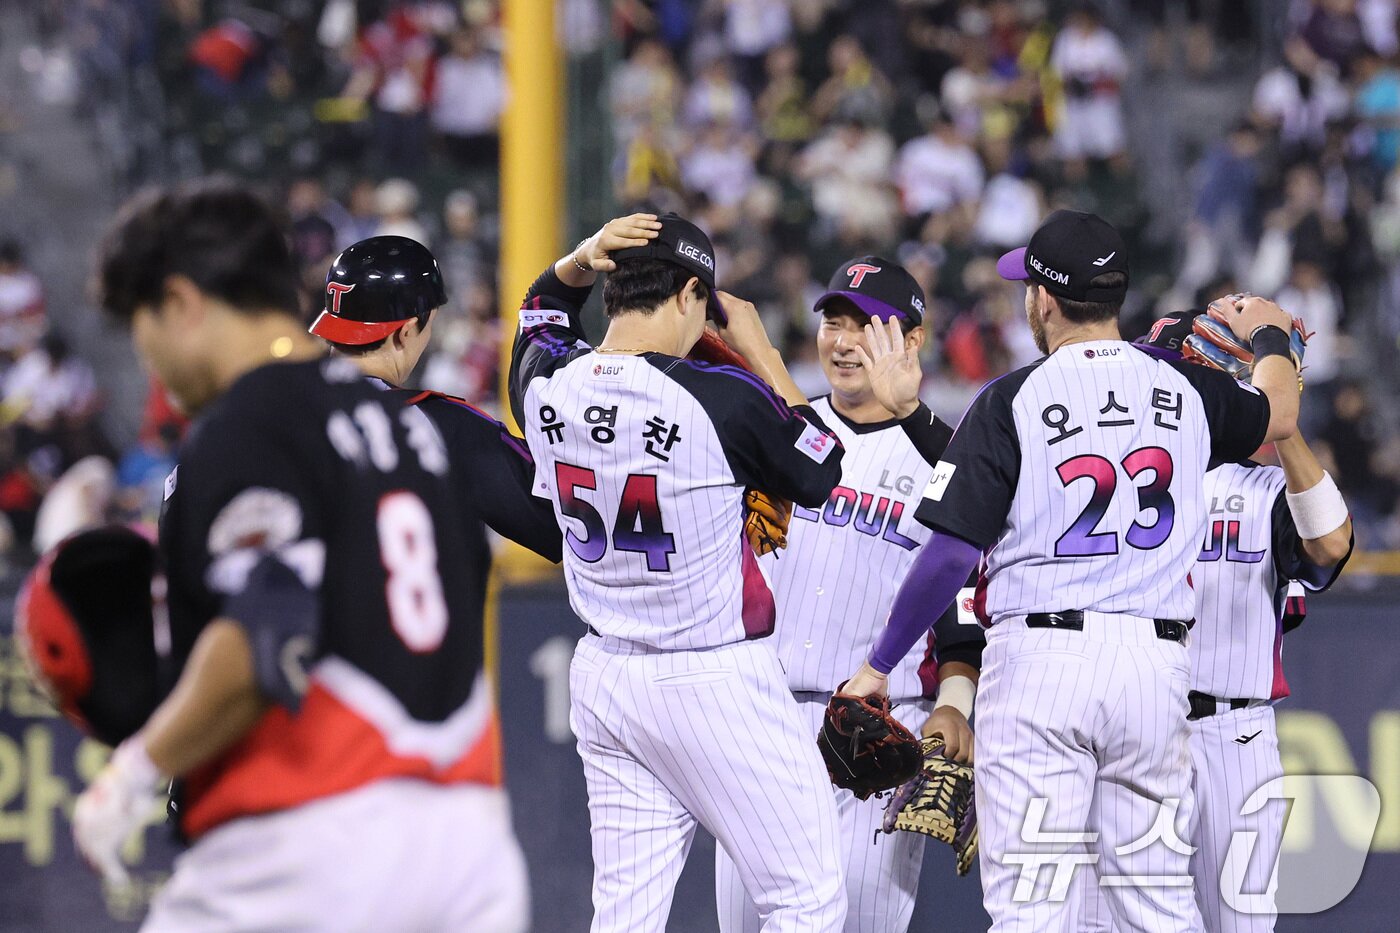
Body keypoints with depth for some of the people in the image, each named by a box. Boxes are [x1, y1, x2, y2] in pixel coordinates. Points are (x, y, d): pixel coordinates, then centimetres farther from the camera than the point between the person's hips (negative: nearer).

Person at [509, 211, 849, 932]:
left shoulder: (546, 385, -2)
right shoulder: (723, 398, -17)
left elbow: (542, 306, 23)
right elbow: (823, 478, 1)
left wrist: (583, 258, 2)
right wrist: (759, 351, 5)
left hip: (603, 678, 6)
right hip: (717, 683, -6)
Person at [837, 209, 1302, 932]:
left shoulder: (1012, 401, -5)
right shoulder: (1184, 390, 9)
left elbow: (951, 554, -9)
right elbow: (1279, 413, 32)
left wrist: (879, 665, 1)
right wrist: (1269, 336, 54)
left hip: (1041, 656, -4)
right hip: (1155, 660, 4)